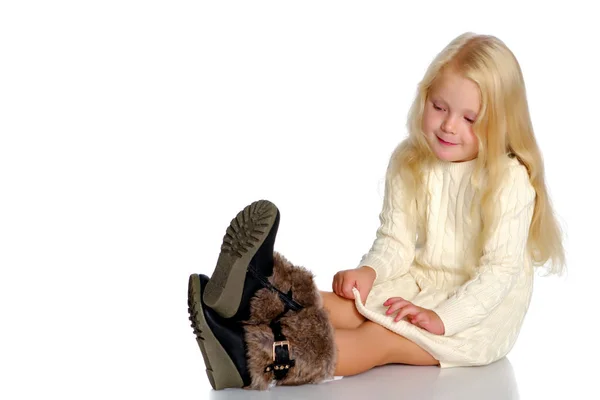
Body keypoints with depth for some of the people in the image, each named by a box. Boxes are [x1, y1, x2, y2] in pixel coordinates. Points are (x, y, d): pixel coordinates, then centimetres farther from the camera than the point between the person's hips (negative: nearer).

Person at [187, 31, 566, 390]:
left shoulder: (510, 181, -15)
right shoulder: (409, 165, 3)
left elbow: (501, 269, -18)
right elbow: (396, 241, 2)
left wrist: (441, 318, -27)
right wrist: (369, 271, -20)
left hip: (480, 310, -6)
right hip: (419, 285, 6)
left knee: (381, 336, -27)